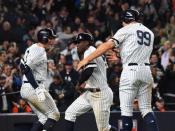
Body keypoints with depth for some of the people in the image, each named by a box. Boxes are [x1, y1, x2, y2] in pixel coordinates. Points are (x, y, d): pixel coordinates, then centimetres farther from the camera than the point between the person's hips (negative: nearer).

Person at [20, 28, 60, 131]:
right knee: (54, 115, -2)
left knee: (44, 118, 13)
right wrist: (37, 88, -26)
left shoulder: (33, 48, 16)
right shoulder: (39, 51, -14)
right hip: (33, 88, -10)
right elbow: (25, 67, -24)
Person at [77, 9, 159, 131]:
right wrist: (120, 58, 32)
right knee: (146, 109, 7)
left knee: (126, 108, -2)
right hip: (146, 70, 5)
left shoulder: (126, 30, 1)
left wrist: (87, 59, -9)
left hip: (131, 71, -5)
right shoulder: (149, 33, 18)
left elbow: (108, 45, -8)